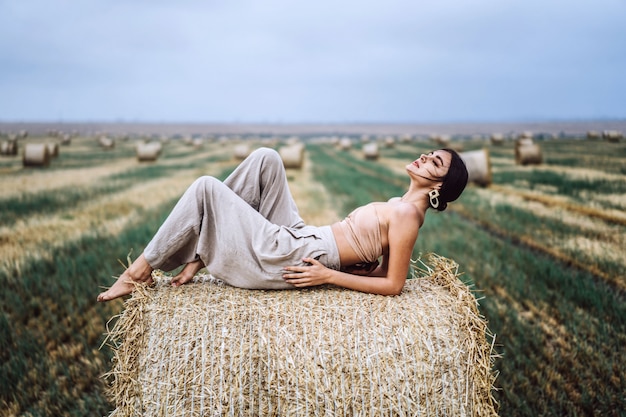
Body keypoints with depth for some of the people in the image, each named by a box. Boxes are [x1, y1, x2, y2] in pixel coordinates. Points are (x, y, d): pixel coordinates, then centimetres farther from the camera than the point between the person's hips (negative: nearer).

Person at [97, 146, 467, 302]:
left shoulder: (406, 213, -14)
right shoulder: (400, 206, 12)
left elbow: (393, 284, -18)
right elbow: (380, 265, 18)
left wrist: (329, 275, -16)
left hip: (287, 261, -9)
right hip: (297, 237, 9)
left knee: (206, 187, -8)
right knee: (265, 158, 4)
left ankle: (141, 270, 7)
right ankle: (199, 255, 6)